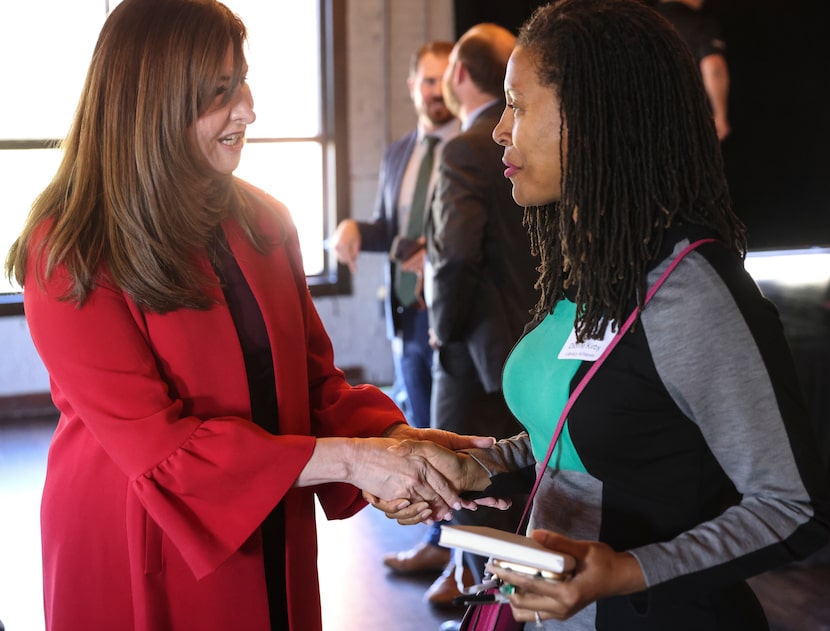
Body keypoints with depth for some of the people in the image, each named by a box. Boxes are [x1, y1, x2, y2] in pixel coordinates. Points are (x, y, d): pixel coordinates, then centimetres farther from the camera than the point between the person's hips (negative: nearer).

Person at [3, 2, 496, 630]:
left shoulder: (264, 223, 2)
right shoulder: (70, 256, -17)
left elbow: (314, 378, 4)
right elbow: (157, 448, -22)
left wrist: (393, 436, -16)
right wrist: (347, 458, -25)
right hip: (142, 572, -5)